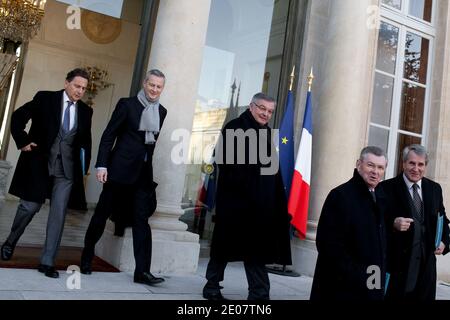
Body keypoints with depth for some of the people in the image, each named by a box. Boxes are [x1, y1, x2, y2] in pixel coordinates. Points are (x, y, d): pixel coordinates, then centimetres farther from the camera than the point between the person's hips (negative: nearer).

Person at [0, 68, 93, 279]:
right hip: (39, 163, -2)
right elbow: (18, 117, 2)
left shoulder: (85, 111, 8)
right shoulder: (45, 98, -1)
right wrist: (23, 141, -6)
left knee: (58, 212, -3)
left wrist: (84, 166, 9)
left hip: (67, 167, 2)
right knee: (30, 206, 5)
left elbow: (86, 141, 16)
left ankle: (47, 262, 3)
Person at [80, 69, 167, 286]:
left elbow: (160, 143, 11)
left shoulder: (162, 112, 10)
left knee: (141, 219, -1)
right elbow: (108, 136, -3)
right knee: (102, 213, 8)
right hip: (120, 169, -3)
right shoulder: (127, 104, -1)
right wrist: (102, 165, -11)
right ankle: (86, 258, 26)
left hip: (145, 173, 3)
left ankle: (142, 271, -1)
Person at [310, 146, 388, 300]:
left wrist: (381, 274, 7)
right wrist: (357, 277, -18)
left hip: (372, 286, 7)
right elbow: (329, 245, -18)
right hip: (343, 287, -7)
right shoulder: (340, 195, -14)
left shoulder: (380, 198, 10)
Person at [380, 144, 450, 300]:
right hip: (397, 261, -4)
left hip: (426, 260, 5)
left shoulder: (435, 188, 9)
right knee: (394, 296, 4)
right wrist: (393, 223, -27)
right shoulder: (387, 188, -8)